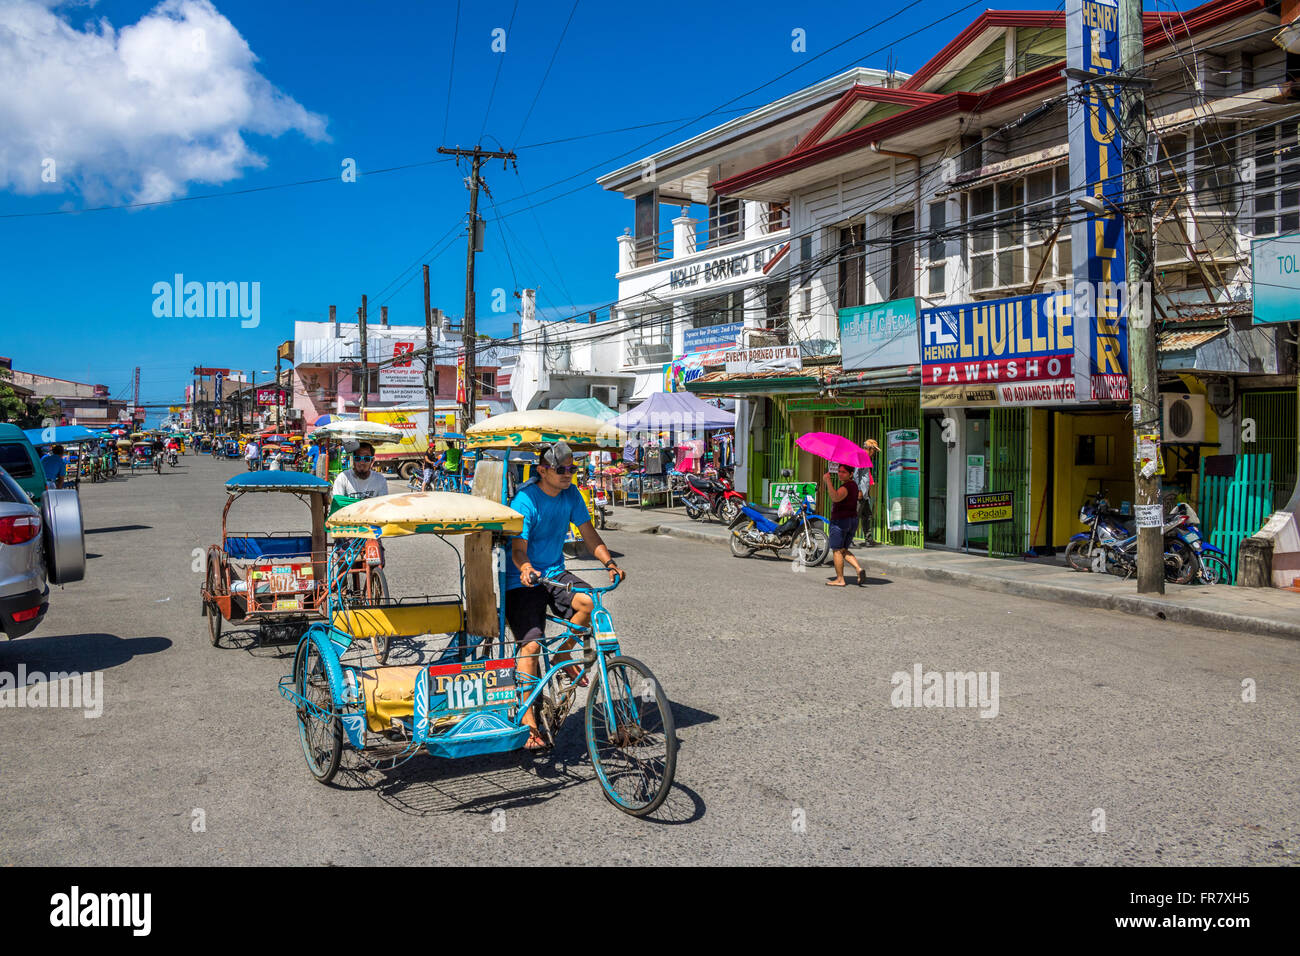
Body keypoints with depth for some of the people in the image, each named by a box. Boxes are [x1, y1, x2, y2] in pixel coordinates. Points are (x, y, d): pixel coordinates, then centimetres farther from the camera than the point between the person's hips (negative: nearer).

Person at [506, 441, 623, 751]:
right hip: (523, 582, -5)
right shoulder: (525, 501, -17)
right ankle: (528, 724, -9)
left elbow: (588, 534, 2)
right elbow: (518, 549, -21)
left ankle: (563, 653, 2)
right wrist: (526, 568, -43)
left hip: (555, 574, 5)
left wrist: (609, 563, -14)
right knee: (531, 644, -15)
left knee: (587, 602, -26)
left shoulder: (570, 495, 0)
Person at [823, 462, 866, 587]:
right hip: (853, 520, 9)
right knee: (843, 549, 17)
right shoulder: (853, 485, 12)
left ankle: (840, 580, 1)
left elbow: (835, 498, -39)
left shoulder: (845, 487, -19)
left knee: (837, 550, 0)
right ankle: (859, 569, -2)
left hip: (840, 520, -9)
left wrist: (828, 481, -40)